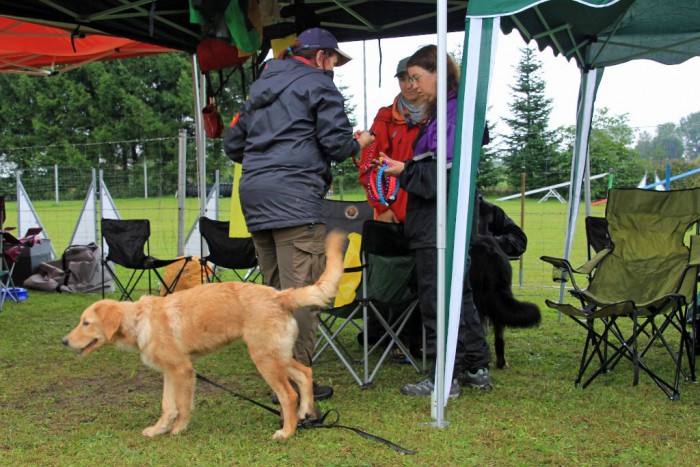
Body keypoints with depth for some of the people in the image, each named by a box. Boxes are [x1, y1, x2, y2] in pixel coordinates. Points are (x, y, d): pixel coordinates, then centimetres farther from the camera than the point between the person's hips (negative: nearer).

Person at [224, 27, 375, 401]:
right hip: (295, 195, -8)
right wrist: (358, 144, 15)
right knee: (301, 292, -7)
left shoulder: (261, 87, 25)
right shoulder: (318, 84, 3)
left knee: (274, 288, 14)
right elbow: (336, 142, -5)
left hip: (253, 194, 8)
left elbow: (232, 143, 25)